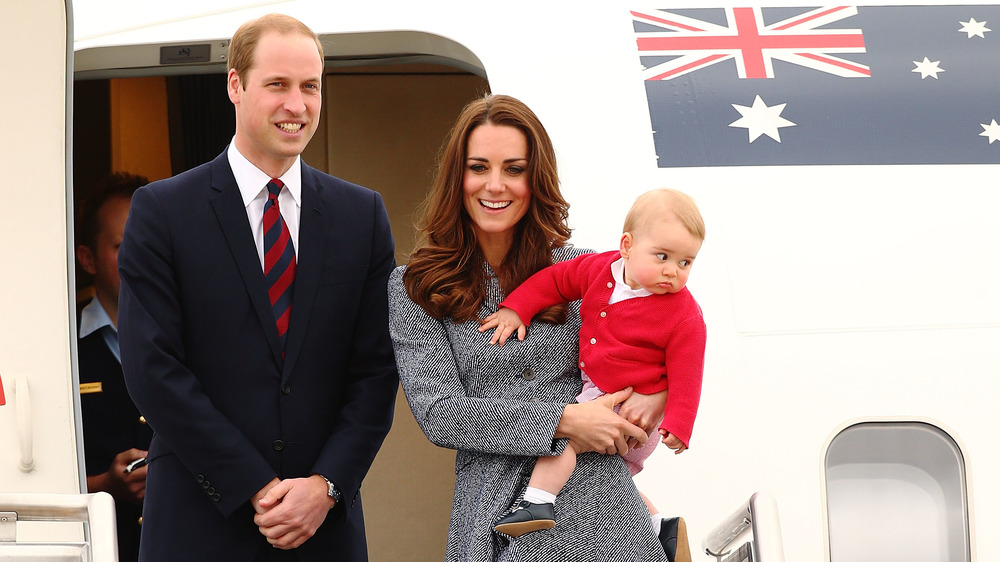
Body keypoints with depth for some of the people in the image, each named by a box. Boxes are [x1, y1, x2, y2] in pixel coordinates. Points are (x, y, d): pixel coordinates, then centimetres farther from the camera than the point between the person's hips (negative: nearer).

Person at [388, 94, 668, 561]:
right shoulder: (413, 290, 2)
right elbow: (438, 413, -8)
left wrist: (655, 391, -4)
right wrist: (562, 421, -16)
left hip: (600, 513, 2)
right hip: (498, 523, -2)